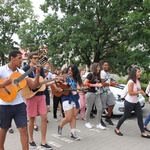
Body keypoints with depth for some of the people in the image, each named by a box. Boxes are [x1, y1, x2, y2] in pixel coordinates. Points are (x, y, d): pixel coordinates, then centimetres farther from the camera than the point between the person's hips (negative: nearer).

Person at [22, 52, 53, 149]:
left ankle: (43, 142, 12)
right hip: (31, 96, -4)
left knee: (44, 117, 1)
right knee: (32, 118, 5)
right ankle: (31, 140, 26)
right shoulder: (26, 68, -5)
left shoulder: (41, 68, 9)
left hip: (41, 95, 4)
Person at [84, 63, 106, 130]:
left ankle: (98, 124, 10)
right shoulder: (90, 74, -9)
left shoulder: (97, 76, 13)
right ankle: (87, 122, 22)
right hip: (90, 93, -7)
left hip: (97, 94, 7)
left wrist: (100, 85, 0)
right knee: (89, 109, 5)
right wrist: (94, 85, -16)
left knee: (100, 109, 1)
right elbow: (85, 83, -16)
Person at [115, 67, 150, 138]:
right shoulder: (131, 82, -21)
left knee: (140, 116, 7)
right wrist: (139, 92, -19)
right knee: (125, 116, 4)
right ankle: (117, 129, 23)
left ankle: (143, 132, 17)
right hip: (129, 102, -8)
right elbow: (130, 93, -23)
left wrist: (142, 91, -5)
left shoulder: (138, 81, 5)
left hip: (136, 102, 8)